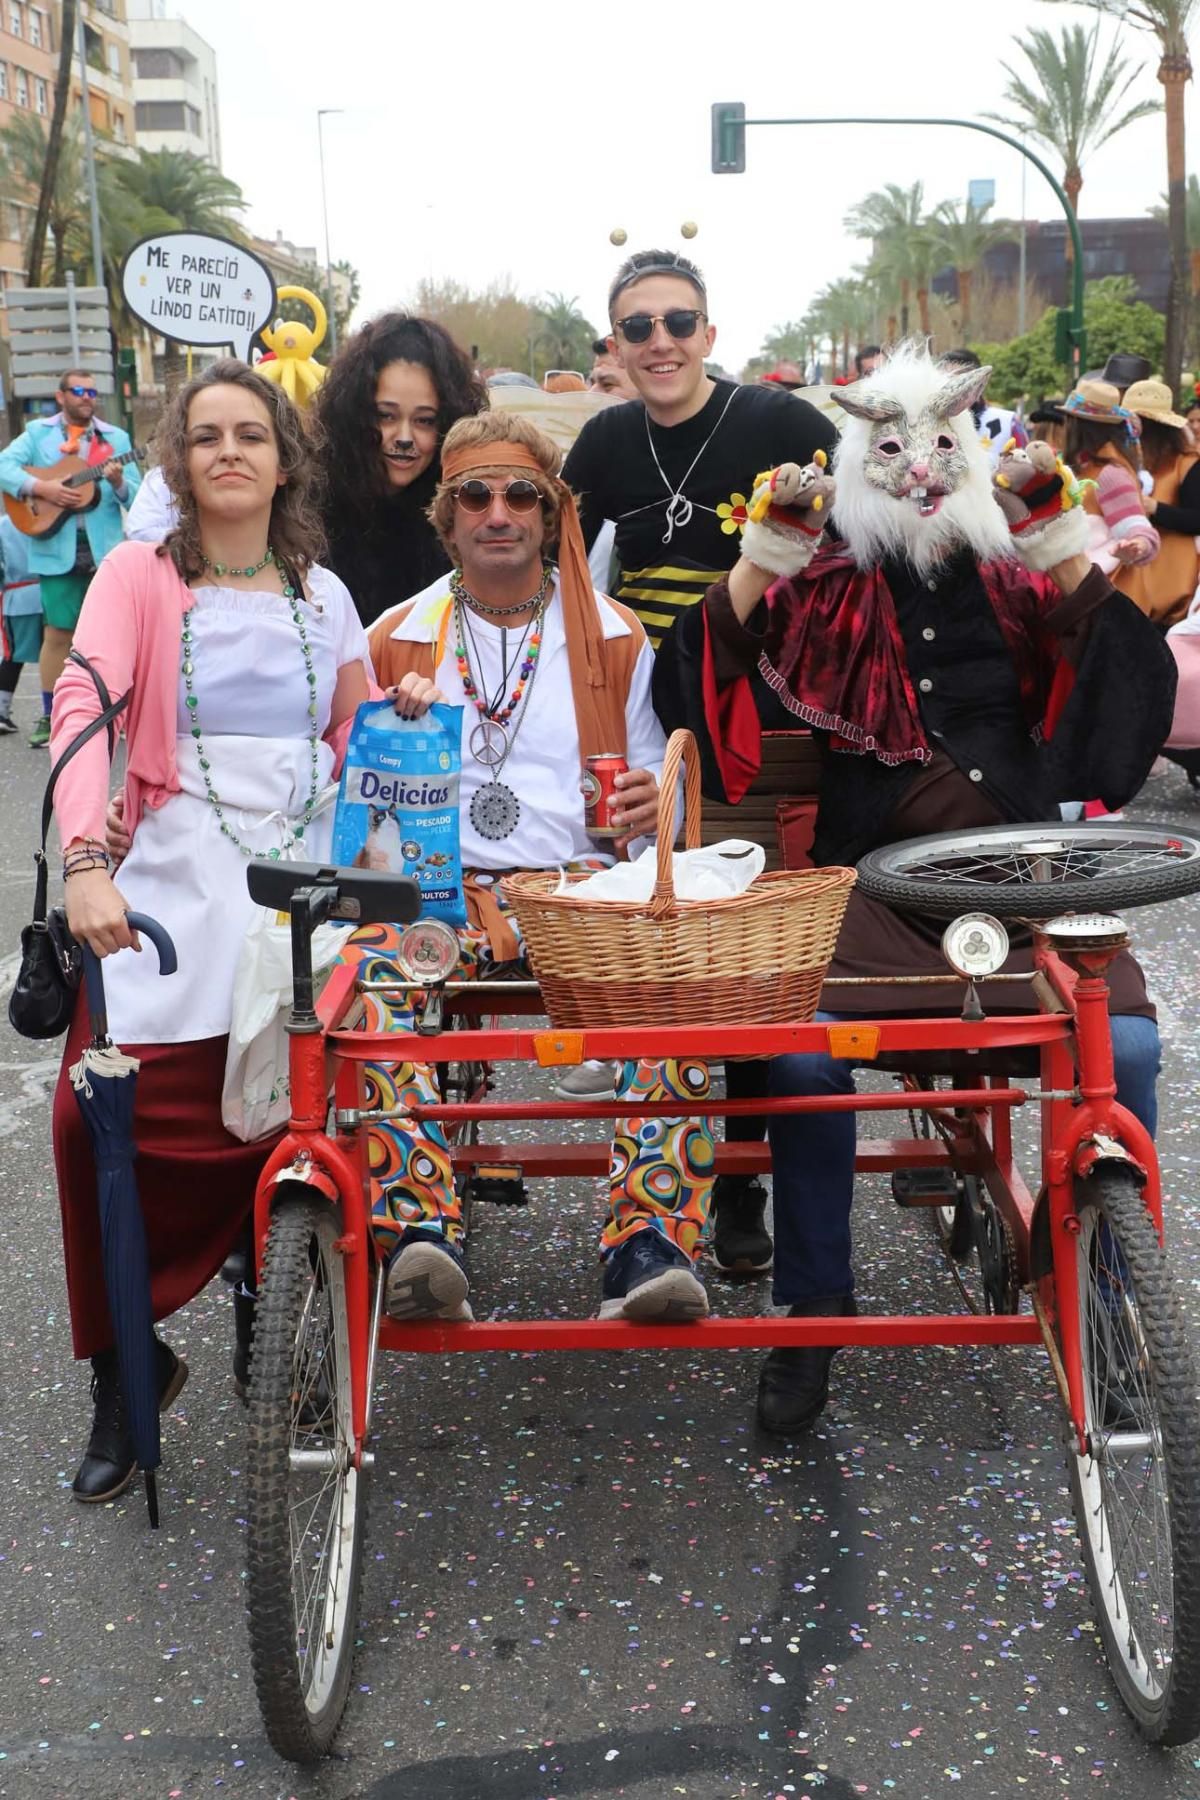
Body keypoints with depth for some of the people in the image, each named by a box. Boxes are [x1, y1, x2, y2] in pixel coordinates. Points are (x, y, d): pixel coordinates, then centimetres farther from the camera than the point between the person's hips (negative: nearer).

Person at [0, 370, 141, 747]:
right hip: (58, 549, -2)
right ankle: (50, 716, 6)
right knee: (58, 633, -1)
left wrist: (118, 483, -16)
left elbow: (138, 496, 5)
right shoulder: (38, 432, 8)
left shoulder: (116, 438, 11)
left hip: (105, 548, 2)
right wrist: (42, 488, -19)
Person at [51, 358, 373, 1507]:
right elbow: (82, 705, -14)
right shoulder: (141, 574, 3)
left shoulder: (320, 594, 16)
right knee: (101, 1118, -17)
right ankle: (124, 1366, 4)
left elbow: (355, 743, 24)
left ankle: (271, 1312, 18)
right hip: (176, 884, -2)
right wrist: (85, 860, -29)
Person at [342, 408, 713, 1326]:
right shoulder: (398, 640, 18)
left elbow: (652, 789, 20)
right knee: (370, 973, -35)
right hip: (440, 888, 0)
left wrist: (655, 804, -5)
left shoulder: (615, 638, 18)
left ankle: (651, 1245, -35)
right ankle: (424, 1237, -39)